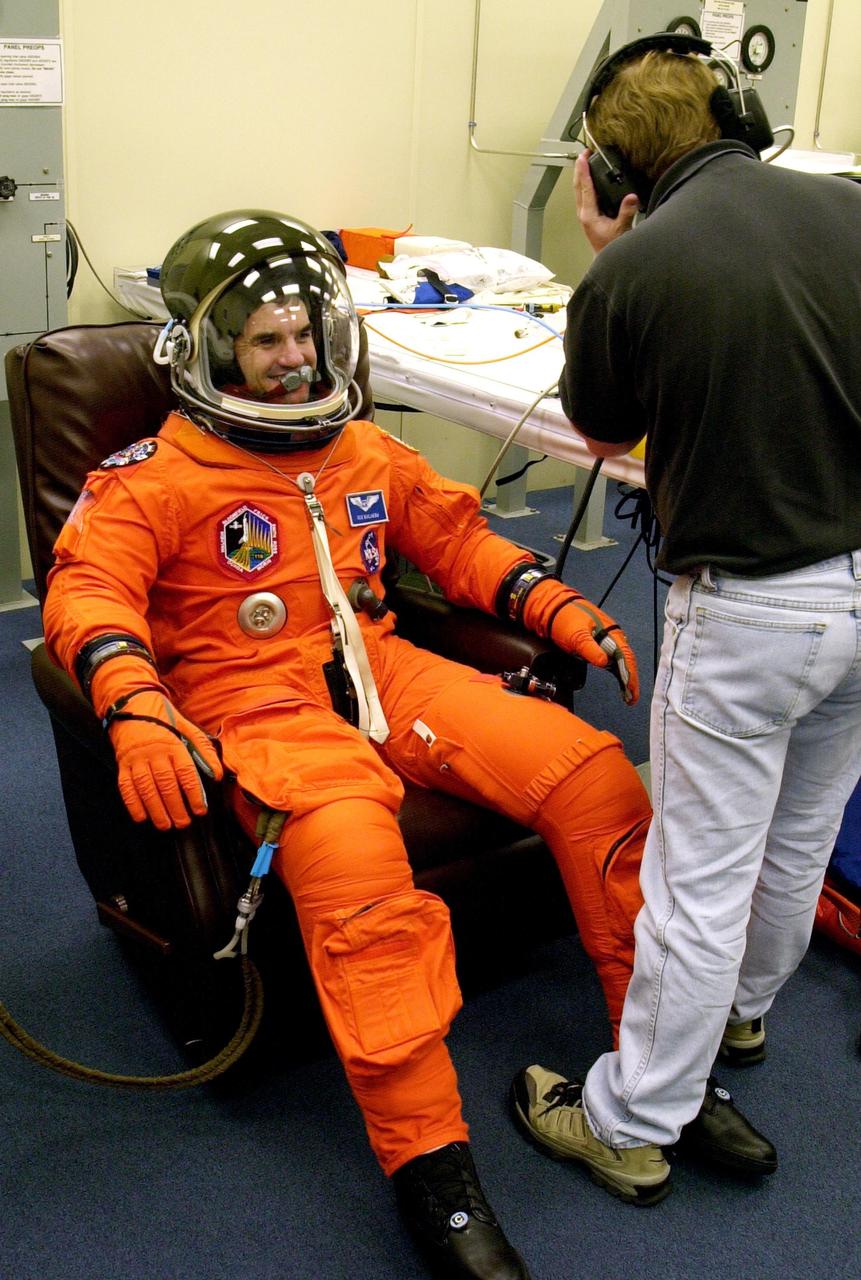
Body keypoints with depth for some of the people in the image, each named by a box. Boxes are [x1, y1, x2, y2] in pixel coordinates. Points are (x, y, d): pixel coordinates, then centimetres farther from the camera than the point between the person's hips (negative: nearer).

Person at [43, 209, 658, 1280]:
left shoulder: (364, 453, 19)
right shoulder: (155, 477, 1)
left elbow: (458, 538, 25)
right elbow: (87, 590, -13)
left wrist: (558, 607, 9)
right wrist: (135, 711, -33)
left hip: (381, 672, 6)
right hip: (256, 701, -5)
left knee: (593, 774, -13)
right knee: (355, 862, -37)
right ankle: (428, 1166, -23)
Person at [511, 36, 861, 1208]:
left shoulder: (631, 271, -16)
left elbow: (604, 430, 3)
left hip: (748, 609, -5)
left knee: (701, 876, 5)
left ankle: (632, 1127, 21)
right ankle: (742, 1014, 49)